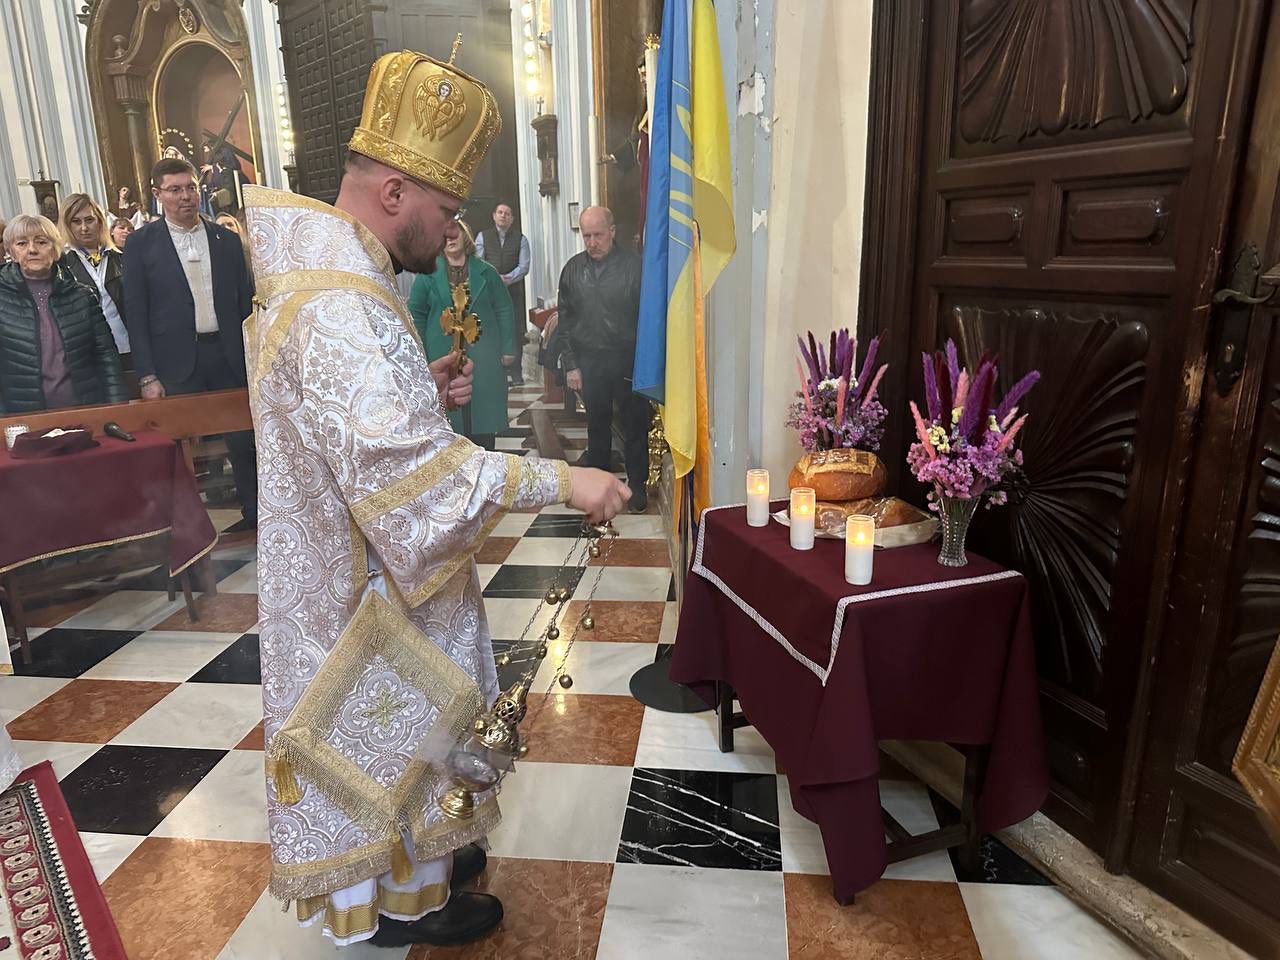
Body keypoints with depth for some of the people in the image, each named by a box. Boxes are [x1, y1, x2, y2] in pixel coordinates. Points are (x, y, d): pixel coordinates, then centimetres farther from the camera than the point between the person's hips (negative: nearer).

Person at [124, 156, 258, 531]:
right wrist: (147, 375, -7)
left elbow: (245, 302, 10)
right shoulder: (141, 244, 1)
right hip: (176, 363, -2)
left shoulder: (227, 239, 8)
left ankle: (255, 514, 21)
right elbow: (136, 314, -1)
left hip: (229, 356, 2)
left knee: (244, 441, 7)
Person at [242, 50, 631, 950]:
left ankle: (409, 853, 44)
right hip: (364, 577, -10)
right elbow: (404, 467, -35)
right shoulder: (335, 304, -28)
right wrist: (558, 480, -31)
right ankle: (400, 900, 31)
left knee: (392, 724, 23)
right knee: (388, 724, 9)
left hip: (364, 561, 10)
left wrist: (429, 389, 2)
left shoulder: (331, 275, 7)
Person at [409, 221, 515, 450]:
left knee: (484, 411, 4)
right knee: (450, 414, 4)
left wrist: (508, 348, 0)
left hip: (484, 356, 1)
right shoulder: (428, 274, 3)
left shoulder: (486, 272, 6)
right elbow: (417, 314, 4)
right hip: (443, 357, -1)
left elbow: (503, 310, 6)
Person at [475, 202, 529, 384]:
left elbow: (524, 266, 0)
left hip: (513, 289, 0)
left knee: (515, 331, -2)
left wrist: (508, 279, -16)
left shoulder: (520, 239, 8)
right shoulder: (483, 236, 9)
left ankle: (515, 372, 4)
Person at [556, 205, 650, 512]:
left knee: (635, 426, 6)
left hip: (629, 360, -3)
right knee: (597, 425, 14)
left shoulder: (634, 266, -7)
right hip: (589, 360, 3)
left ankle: (637, 486, 21)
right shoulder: (573, 268, 5)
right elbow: (564, 319, 8)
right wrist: (570, 364, 3)